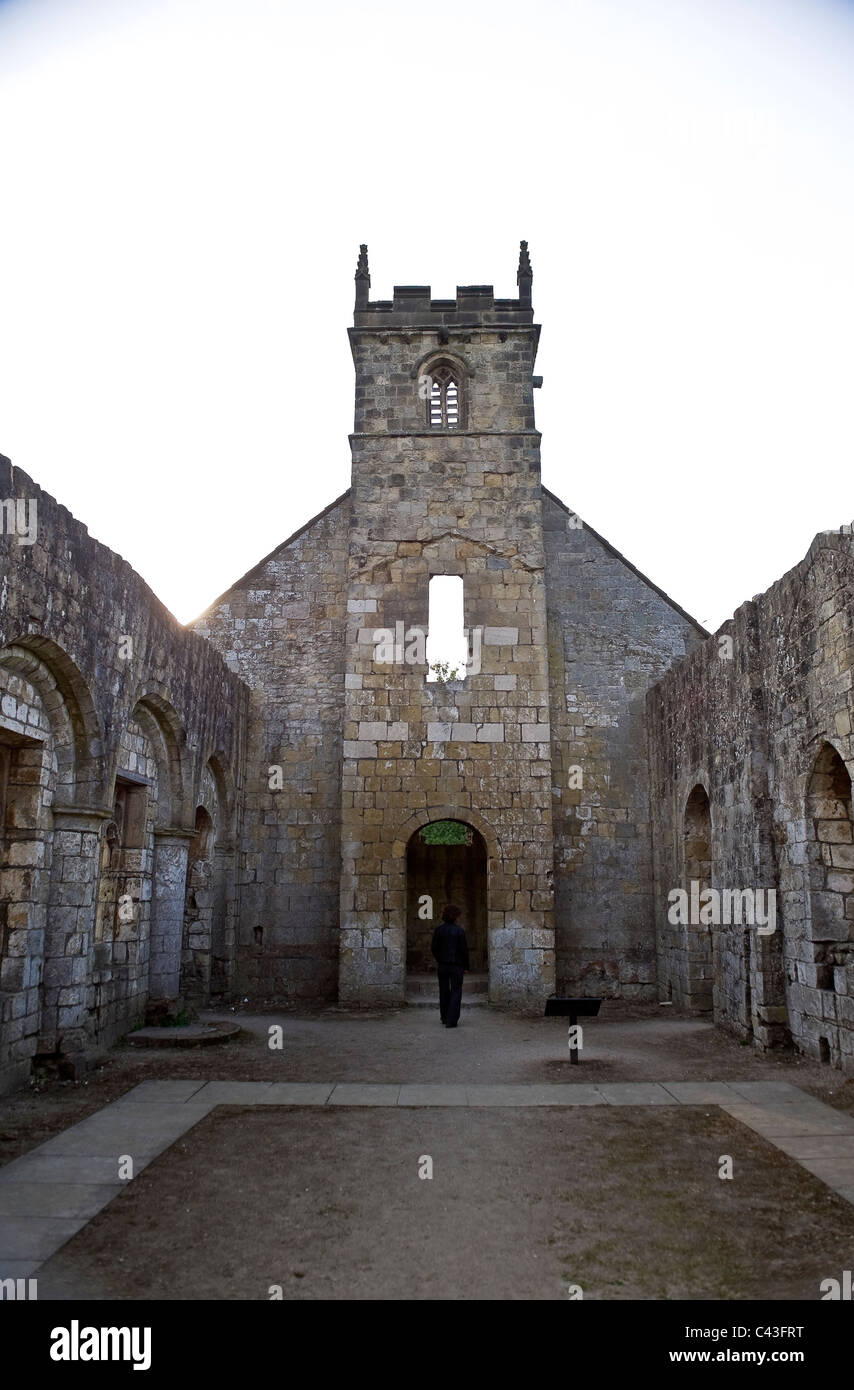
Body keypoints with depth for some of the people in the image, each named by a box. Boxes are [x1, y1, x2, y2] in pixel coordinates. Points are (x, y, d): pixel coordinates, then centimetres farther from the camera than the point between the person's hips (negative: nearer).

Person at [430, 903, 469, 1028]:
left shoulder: (439, 929, -2)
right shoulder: (459, 930, -11)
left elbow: (434, 948, -1)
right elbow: (464, 949, -11)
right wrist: (466, 965, 1)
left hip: (442, 965, 3)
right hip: (456, 965, -3)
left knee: (444, 991, 17)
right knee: (456, 992, 3)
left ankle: (445, 1017, 27)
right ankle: (451, 1020, -4)